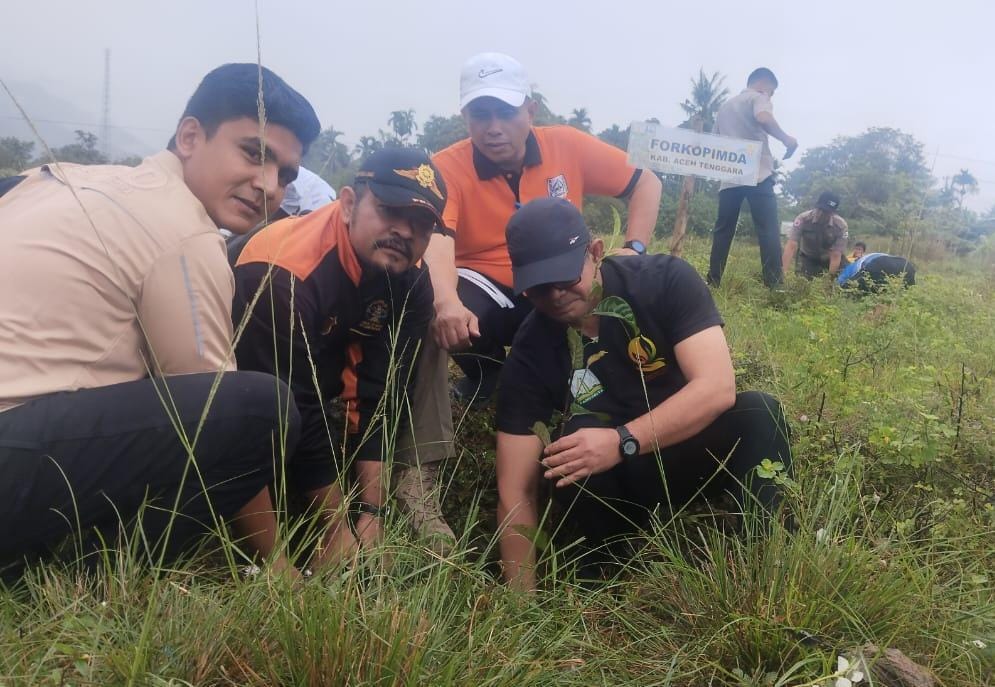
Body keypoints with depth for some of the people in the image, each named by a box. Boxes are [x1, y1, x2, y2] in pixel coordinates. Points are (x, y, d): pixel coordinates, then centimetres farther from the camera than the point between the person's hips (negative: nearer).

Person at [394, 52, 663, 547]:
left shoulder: (568, 146, -4)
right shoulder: (447, 168, -12)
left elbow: (645, 183, 6)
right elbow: (435, 241, -30)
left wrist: (634, 250, -10)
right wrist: (447, 302, -50)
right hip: (485, 292, -2)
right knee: (427, 315, -33)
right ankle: (420, 472, -25)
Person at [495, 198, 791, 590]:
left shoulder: (666, 280, -19)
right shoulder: (531, 354, -18)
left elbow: (718, 388, -29)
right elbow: (515, 493, -18)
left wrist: (622, 442, -39)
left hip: (695, 449, 0)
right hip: (623, 482, 0)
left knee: (758, 413, -29)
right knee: (574, 449, -31)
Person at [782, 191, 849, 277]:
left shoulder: (841, 225, -26)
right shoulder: (802, 219, -27)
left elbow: (835, 256, -26)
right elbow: (791, 247, -34)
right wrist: (783, 272, -44)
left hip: (828, 260, 1)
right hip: (807, 259, -1)